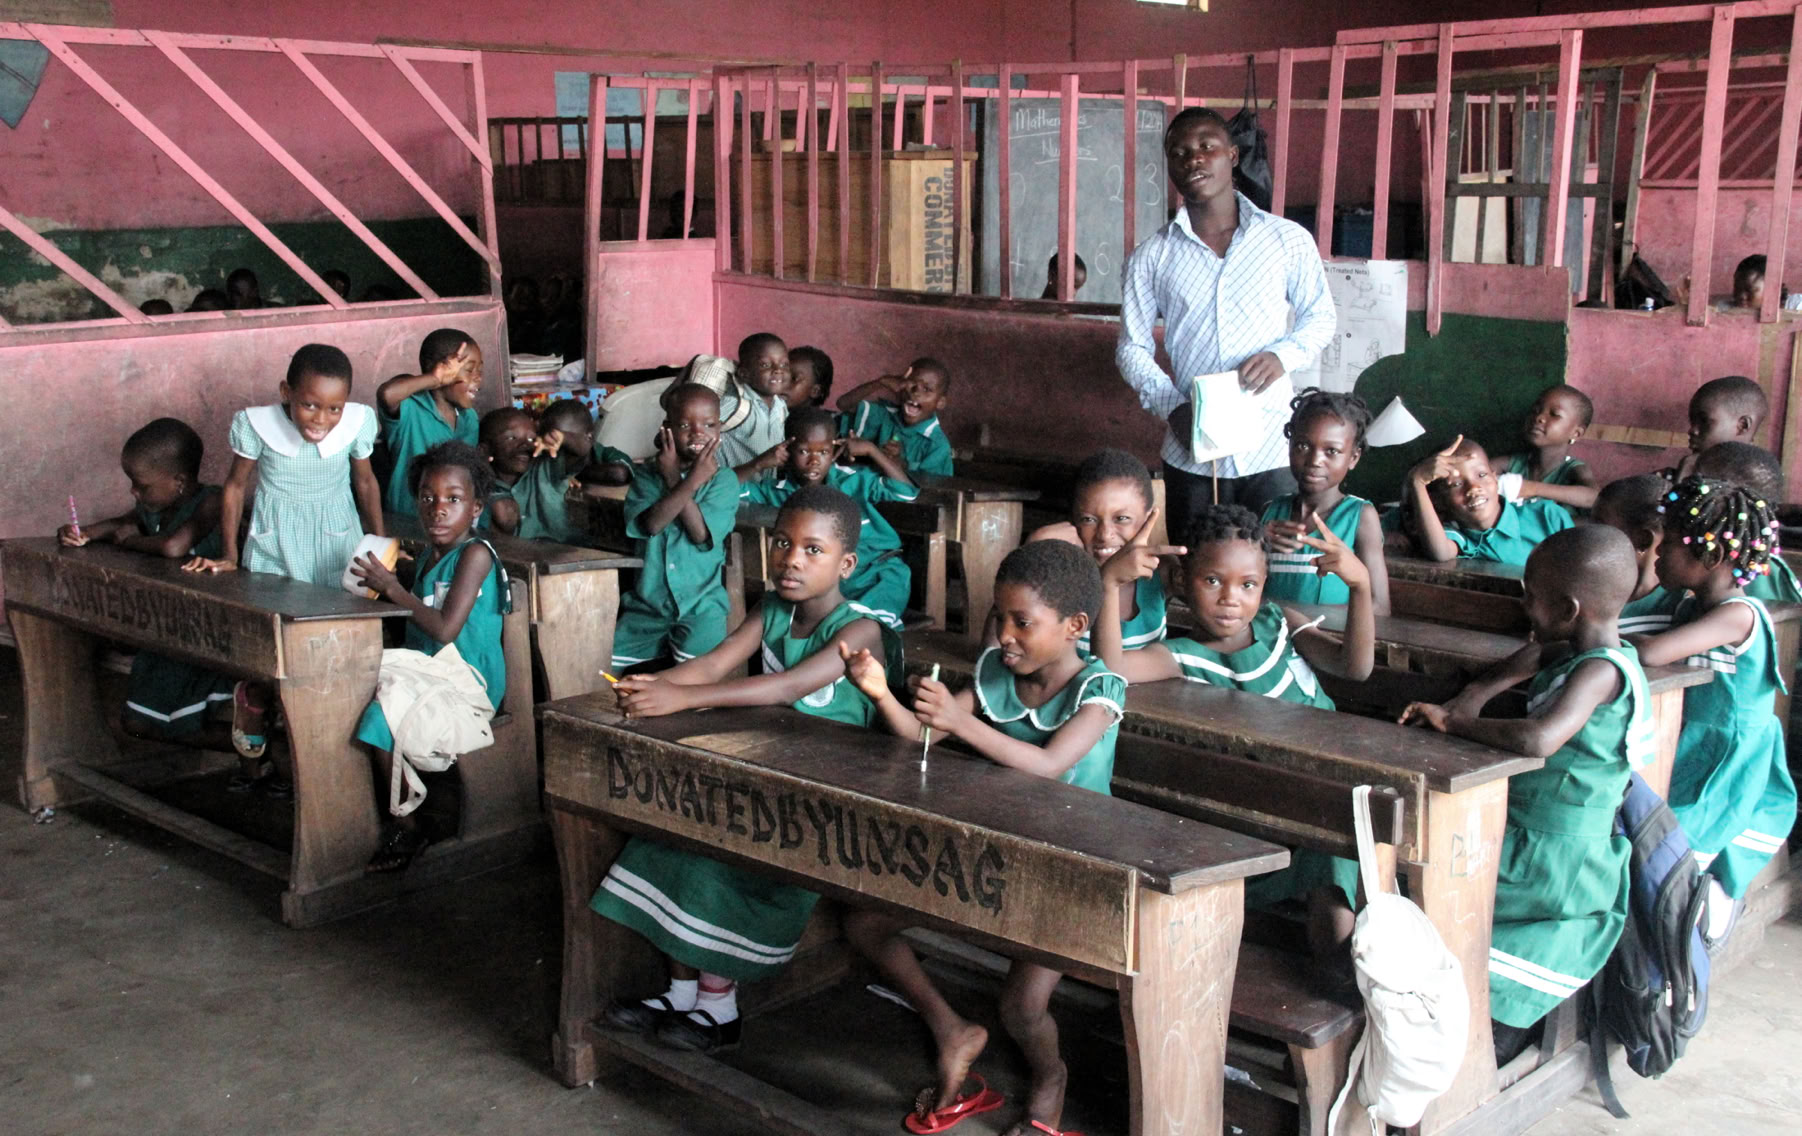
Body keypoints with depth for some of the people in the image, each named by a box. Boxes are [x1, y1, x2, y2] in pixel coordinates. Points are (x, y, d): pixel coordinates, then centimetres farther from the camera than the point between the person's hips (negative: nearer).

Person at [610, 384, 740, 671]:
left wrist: (674, 479, -15)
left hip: (700, 604, -3)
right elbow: (650, 523, -17)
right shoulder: (646, 473, 2)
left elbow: (701, 533, -17)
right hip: (647, 602, 3)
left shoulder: (724, 479, -4)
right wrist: (691, 482, -23)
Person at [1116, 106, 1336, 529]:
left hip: (1271, 450, -1)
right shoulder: (1152, 256, 4)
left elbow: (1321, 317, 12)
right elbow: (1132, 348, 6)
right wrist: (1173, 406, -11)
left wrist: (1284, 355, -10)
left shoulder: (1289, 240, 3)